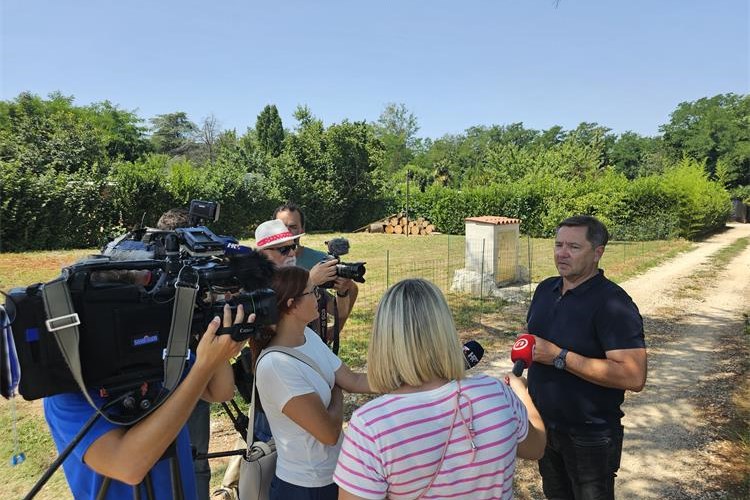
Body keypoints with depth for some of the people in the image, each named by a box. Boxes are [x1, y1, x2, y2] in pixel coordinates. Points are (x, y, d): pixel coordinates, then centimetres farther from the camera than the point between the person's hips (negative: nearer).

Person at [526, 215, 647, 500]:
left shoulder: (612, 303, -23)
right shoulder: (546, 289, 0)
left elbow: (634, 376, -30)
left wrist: (559, 356, -30)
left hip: (589, 437, -6)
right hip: (543, 424, 7)